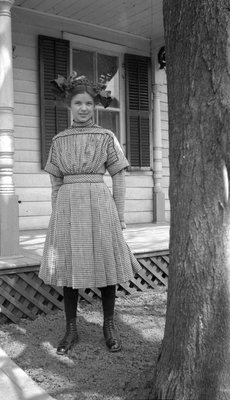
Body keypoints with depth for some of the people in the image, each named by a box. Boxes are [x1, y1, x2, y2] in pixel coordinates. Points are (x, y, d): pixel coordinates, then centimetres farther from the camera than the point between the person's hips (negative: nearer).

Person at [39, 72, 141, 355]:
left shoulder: (107, 137, 3)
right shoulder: (59, 140, 10)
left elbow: (119, 177, 3)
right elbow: (55, 182, 13)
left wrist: (120, 216, -1)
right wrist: (56, 215, 9)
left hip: (99, 205, -2)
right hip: (67, 207, 2)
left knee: (105, 266, 3)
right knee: (68, 267, 5)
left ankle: (109, 326, 20)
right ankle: (71, 329, 19)